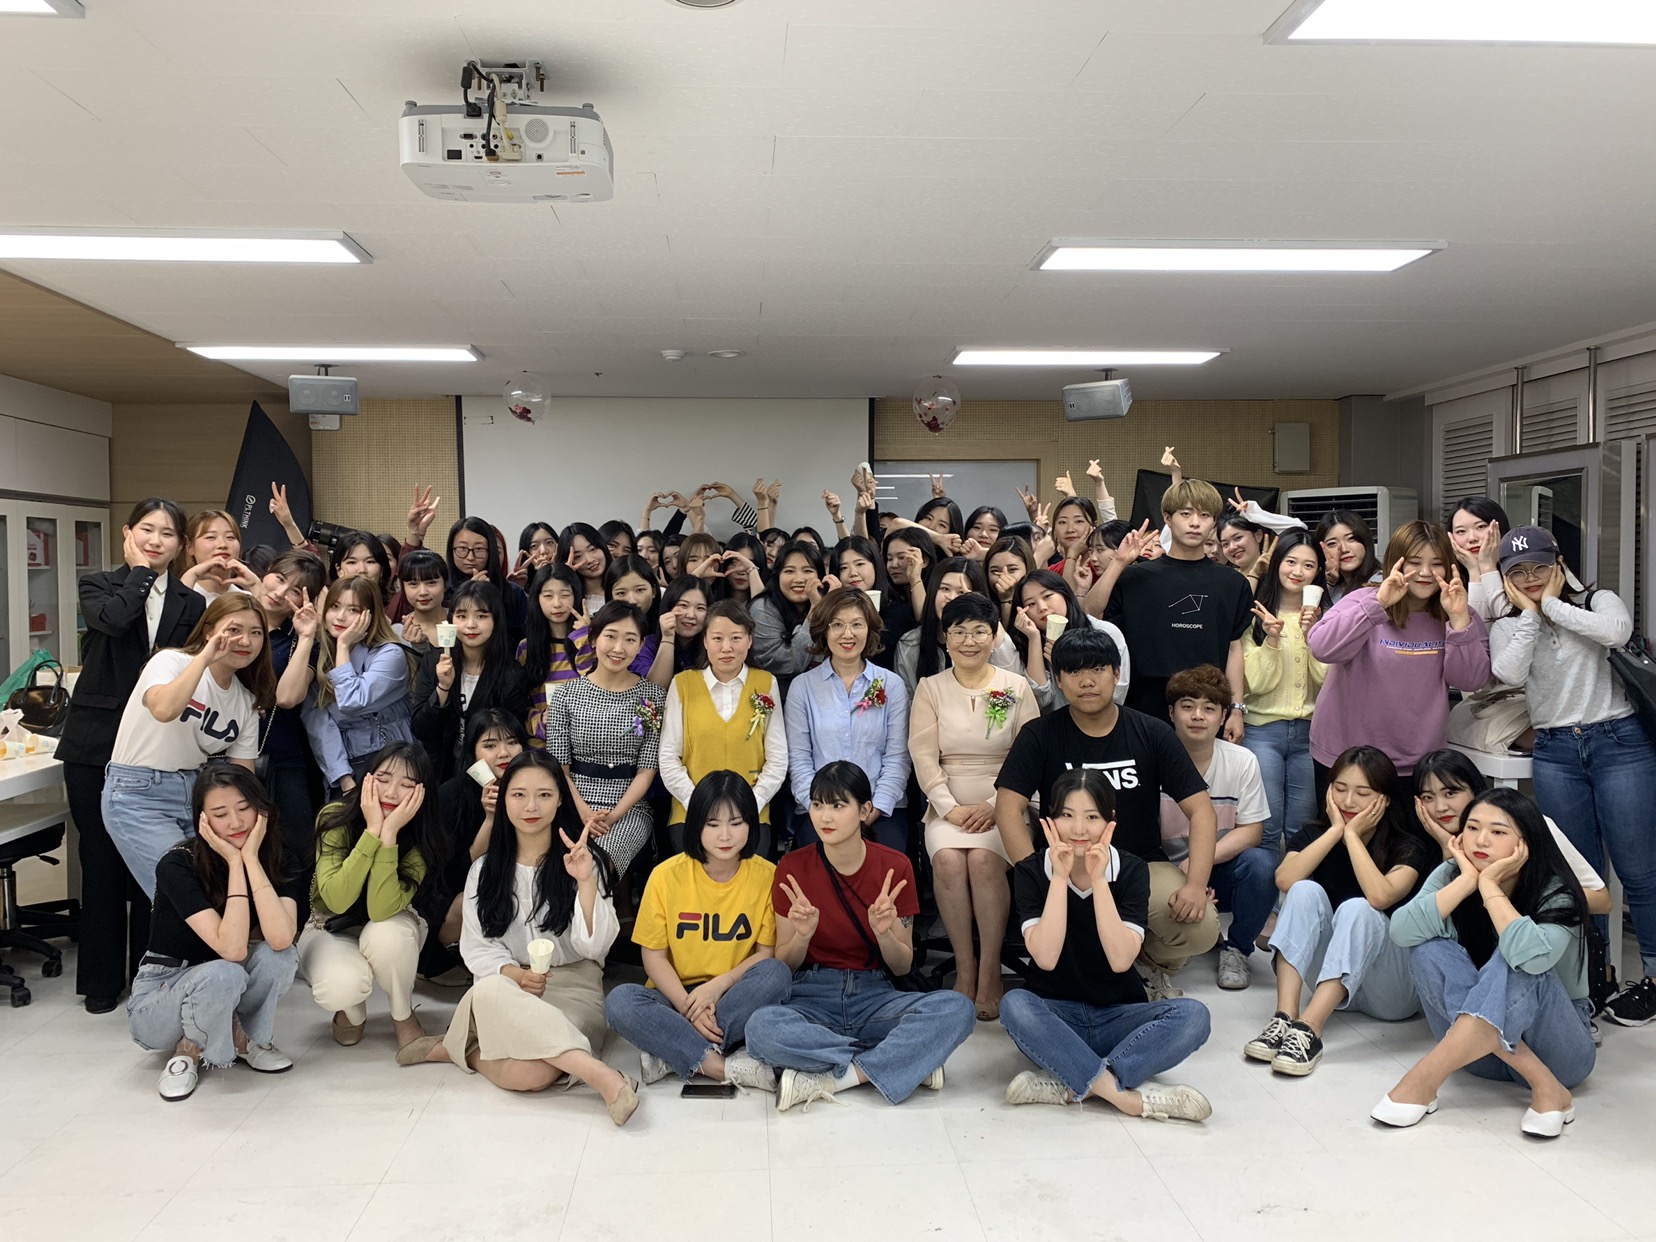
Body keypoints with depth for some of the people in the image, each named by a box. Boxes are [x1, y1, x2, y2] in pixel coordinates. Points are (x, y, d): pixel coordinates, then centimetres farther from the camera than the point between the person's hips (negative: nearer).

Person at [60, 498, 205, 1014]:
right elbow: (113, 618, -21)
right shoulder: (97, 585, 3)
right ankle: (102, 978, 20)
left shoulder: (191, 603, 7)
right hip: (97, 744, -1)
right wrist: (140, 570, -8)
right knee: (101, 860, 7)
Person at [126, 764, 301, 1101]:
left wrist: (251, 857, -30)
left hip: (224, 999, 4)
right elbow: (231, 949, -34)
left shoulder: (276, 861, -11)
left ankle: (245, 1039, -2)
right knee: (222, 976, -37)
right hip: (158, 999, -4)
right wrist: (235, 862, -32)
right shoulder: (177, 866, -23)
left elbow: (280, 938, -32)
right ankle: (191, 1049, -6)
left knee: (279, 955, -27)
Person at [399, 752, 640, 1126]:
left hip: (573, 987, -3)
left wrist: (586, 882, -20)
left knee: (533, 1073, -38)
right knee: (488, 991, -39)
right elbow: (477, 947, 8)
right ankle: (600, 1075, -40)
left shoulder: (585, 860, 3)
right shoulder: (485, 869, 13)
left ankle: (463, 1049, -11)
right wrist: (513, 974, -13)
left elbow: (594, 945, -6)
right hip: (506, 987, 3)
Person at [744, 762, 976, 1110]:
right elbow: (784, 966, 1)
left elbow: (902, 967, 2)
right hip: (812, 996, 0)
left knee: (956, 1009, -28)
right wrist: (802, 936, -20)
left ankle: (829, 1079, -22)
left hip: (874, 995, 1)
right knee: (762, 1027, -36)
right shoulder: (792, 869, -4)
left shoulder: (894, 867, -2)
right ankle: (909, 1061, -21)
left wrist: (885, 932, -19)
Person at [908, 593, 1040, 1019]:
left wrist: (995, 807, -11)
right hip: (948, 807, 1)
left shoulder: (1016, 688, 7)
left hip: (1003, 806, -1)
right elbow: (923, 755, 1)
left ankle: (990, 970, -19)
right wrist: (950, 808, -11)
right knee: (948, 860, -29)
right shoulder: (930, 688, 10)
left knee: (983, 859, -30)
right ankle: (964, 967, -16)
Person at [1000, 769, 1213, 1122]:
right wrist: (1060, 877, -23)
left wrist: (1098, 879, -23)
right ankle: (1127, 1095, -28)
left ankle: (1069, 1084, -27)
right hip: (1056, 1016, -1)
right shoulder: (1031, 871, -7)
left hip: (1118, 1016, 1)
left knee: (1193, 1015, -27)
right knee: (1014, 1005, -34)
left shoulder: (1131, 870, -5)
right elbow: (1045, 958, -20)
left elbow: (1121, 960, -18)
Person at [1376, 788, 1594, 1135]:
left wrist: (1489, 885, -27)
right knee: (1430, 950, -24)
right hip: (1479, 1050, 4)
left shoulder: (1556, 893, -15)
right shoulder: (1450, 875, -5)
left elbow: (1532, 957, -38)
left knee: (1517, 964, -33)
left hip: (1558, 1048, -3)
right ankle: (1543, 1086, -28)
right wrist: (1468, 879, -24)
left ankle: (1422, 1081, -38)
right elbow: (1402, 932, -24)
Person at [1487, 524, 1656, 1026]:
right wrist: (1530, 613, -6)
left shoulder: (1598, 602, 5)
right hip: (1555, 752, 3)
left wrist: (1553, 603, -9)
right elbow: (1509, 674, -12)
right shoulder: (1508, 627, 9)